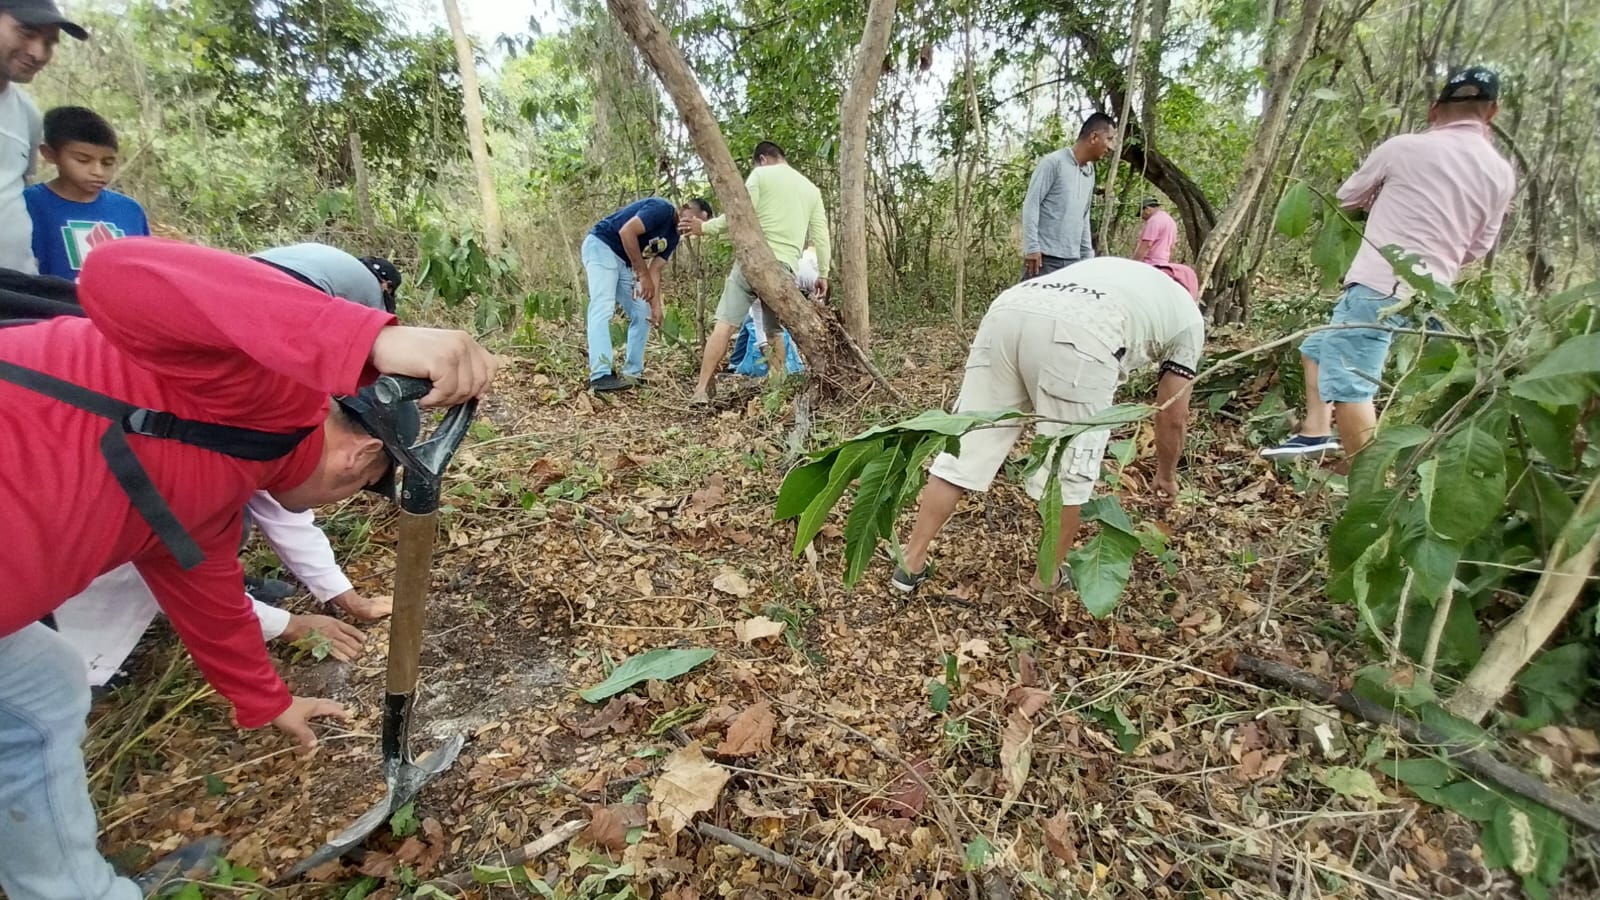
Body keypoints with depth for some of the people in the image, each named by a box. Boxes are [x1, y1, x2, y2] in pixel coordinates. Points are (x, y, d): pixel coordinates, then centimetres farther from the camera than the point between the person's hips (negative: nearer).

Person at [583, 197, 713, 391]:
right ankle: (601, 376, -29)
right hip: (601, 245, -10)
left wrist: (656, 305, -11)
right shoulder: (661, 209, -18)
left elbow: (655, 270, 3)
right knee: (603, 308, -21)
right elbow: (626, 231, -27)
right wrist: (643, 275, -26)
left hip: (624, 261, 10)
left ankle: (632, 373, 9)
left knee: (643, 314, 6)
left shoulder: (673, 237, 9)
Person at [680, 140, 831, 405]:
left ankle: (702, 389, -11)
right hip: (784, 266, 4)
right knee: (776, 333, 15)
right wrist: (822, 273, 21)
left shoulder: (761, 175, 7)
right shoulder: (811, 188, 21)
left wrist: (705, 227, 5)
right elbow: (821, 235, 17)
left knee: (725, 324, -6)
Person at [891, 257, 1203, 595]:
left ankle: (911, 565, 20)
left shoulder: (1109, 268, 47)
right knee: (1069, 473, 13)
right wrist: (1167, 475, 51)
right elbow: (1173, 416, 34)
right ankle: (1048, 580, 29)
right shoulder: (1189, 316, 32)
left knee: (965, 446, 11)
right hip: (1076, 336, -5)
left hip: (1005, 312, 6)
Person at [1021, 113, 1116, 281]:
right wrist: (1032, 248, -14)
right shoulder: (1053, 162, -6)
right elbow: (1031, 206, -9)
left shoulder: (1090, 172, 17)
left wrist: (1087, 255, 17)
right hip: (1045, 257, -7)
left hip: (1073, 260, 7)